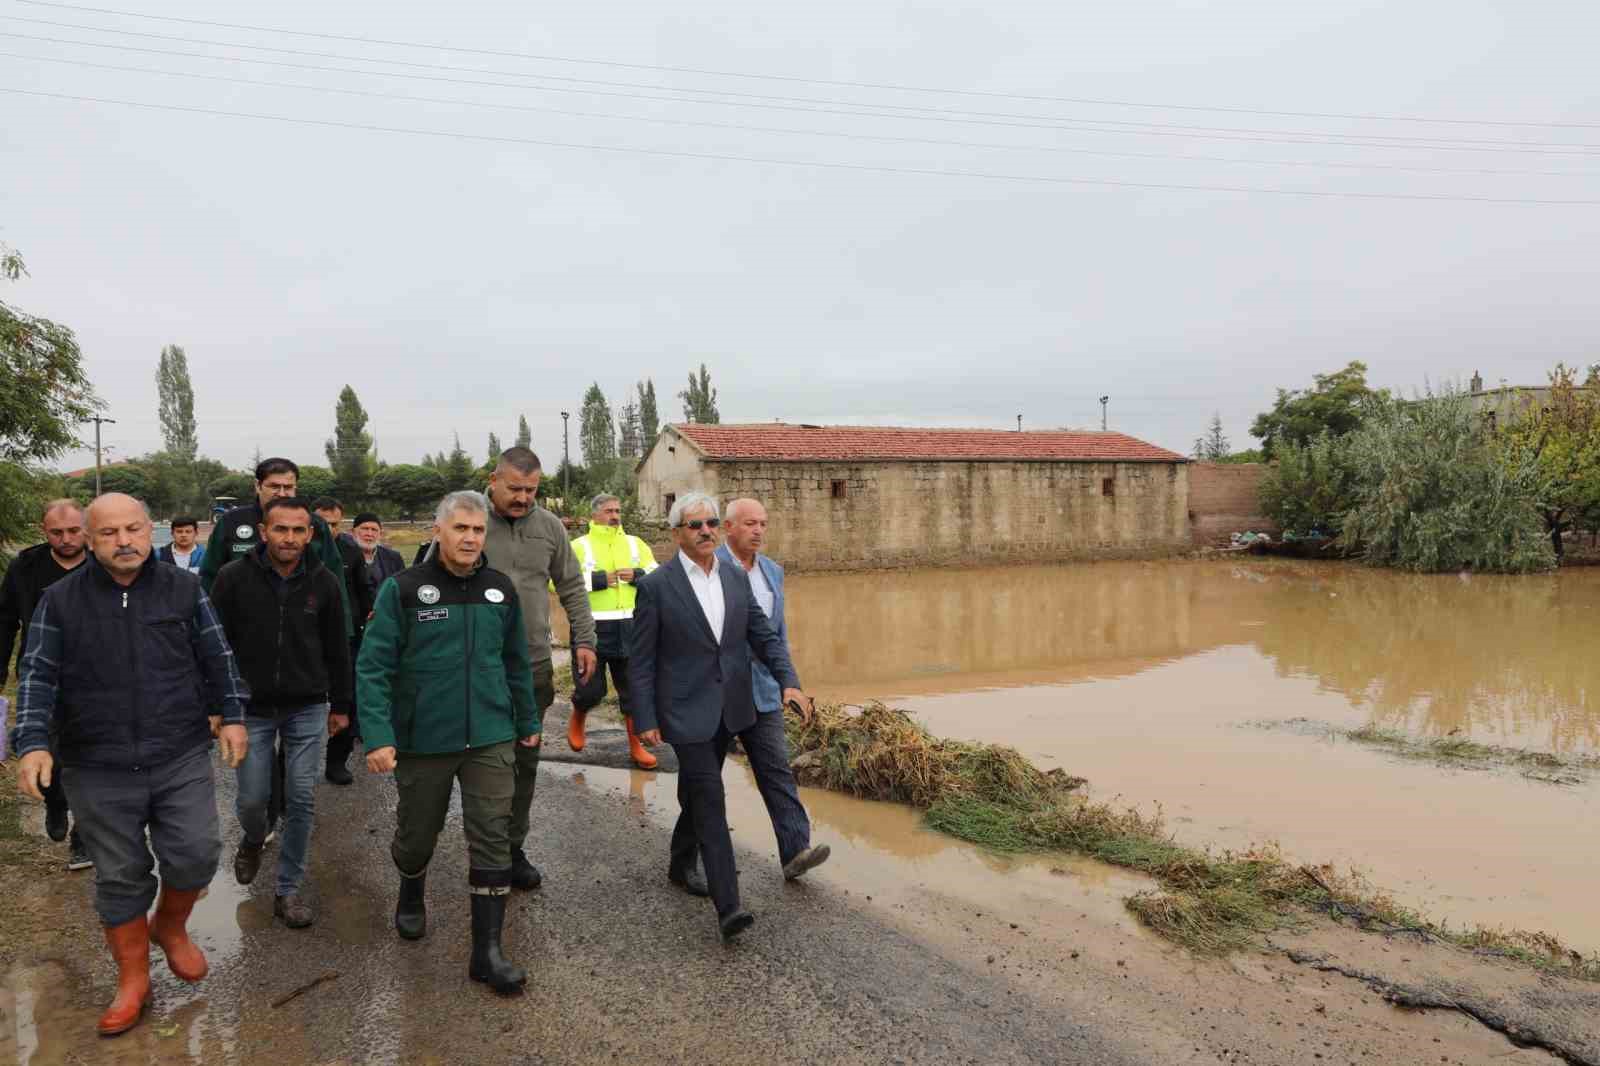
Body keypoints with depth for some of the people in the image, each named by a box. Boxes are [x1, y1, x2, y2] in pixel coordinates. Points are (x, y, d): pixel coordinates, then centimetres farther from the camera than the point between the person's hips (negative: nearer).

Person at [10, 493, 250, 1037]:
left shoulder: (184, 589, 0)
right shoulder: (60, 600, -1)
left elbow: (218, 659, 6)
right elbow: (38, 677, -1)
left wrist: (232, 715, 3)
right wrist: (33, 742, -12)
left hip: (183, 758, 0)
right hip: (99, 770, 0)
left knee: (195, 854, -5)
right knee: (119, 876, 10)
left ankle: (170, 925, 27)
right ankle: (133, 979, 28)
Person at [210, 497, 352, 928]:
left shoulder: (323, 582, -3)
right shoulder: (234, 578, -8)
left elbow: (336, 649, 5)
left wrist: (340, 705, 8)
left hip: (306, 708, 1)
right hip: (251, 708, -1)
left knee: (301, 799, 2)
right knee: (252, 799, 5)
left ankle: (289, 889, 17)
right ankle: (253, 839, 42)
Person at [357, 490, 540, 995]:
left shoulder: (501, 590, 3)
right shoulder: (403, 590, -8)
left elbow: (517, 663, 13)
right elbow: (373, 667, -9)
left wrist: (527, 721, 18)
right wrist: (378, 736, -17)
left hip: (490, 739, 2)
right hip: (423, 740, -2)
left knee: (492, 840, -2)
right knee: (417, 834, 16)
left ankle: (487, 950, 9)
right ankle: (411, 895, 49)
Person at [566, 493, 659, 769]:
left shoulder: (635, 544, 9)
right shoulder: (579, 546, -2)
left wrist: (637, 576, -9)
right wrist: (596, 580, -17)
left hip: (630, 629, 3)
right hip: (592, 629, -3)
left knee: (633, 688, 9)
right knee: (591, 689, 4)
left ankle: (636, 745, 22)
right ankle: (576, 720, 37)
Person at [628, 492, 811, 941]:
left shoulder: (736, 577, 5)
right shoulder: (655, 586, -10)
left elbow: (764, 635, 5)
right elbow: (641, 661, -8)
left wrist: (788, 680, -9)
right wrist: (645, 720, -10)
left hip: (730, 709, 5)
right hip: (686, 711, -5)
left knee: (697, 794, 20)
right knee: (710, 801, -9)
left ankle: (680, 866, 41)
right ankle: (728, 906, -7)